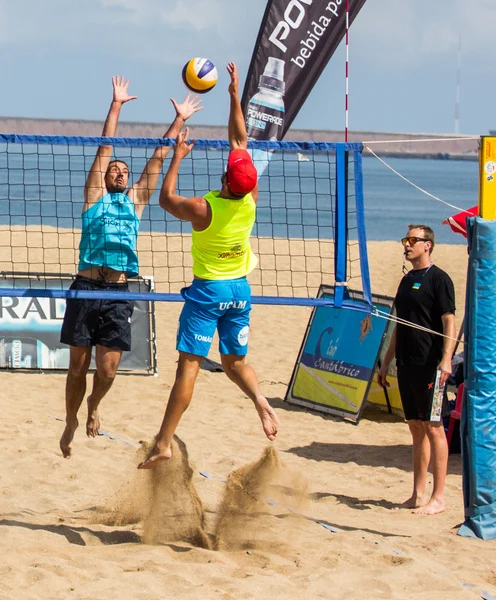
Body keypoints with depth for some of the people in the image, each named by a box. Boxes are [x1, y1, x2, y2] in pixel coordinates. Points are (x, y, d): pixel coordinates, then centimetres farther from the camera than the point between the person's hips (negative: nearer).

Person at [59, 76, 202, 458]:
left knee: (107, 370, -2)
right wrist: (116, 105, 11)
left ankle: (94, 405, 28)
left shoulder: (135, 200, 19)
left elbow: (158, 158, 21)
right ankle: (71, 422, 20)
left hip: (118, 294, 2)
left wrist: (179, 120, 25)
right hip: (86, 289, -2)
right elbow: (105, 148, 11)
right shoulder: (95, 196, 12)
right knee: (78, 366, 2)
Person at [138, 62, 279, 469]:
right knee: (235, 360, 18)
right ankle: (260, 399, -10)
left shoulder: (204, 209, -19)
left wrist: (178, 156, 6)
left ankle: (164, 443, -9)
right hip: (240, 289, 5)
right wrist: (235, 96, 7)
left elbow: (166, 198, 1)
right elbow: (240, 141, 3)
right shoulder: (251, 200, -7)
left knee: (190, 364, -7)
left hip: (208, 290, -5)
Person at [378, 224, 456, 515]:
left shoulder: (438, 279, -7)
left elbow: (449, 321, -13)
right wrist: (387, 362, 22)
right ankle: (418, 494, 15)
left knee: (433, 427, -6)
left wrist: (446, 359, -24)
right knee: (416, 427, 11)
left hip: (429, 365, -8)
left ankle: (439, 497, -4)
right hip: (407, 365, 8)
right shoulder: (407, 280, 18)